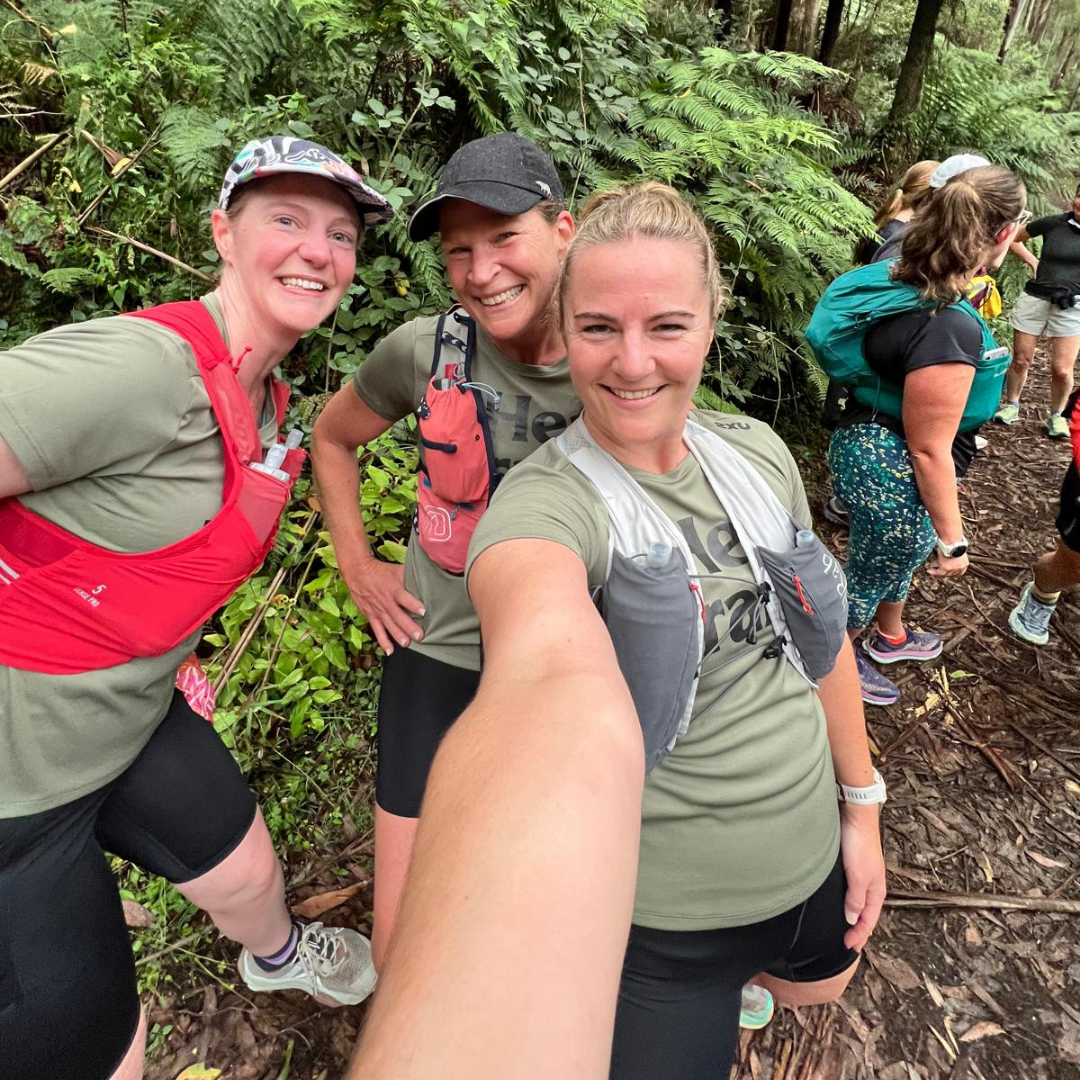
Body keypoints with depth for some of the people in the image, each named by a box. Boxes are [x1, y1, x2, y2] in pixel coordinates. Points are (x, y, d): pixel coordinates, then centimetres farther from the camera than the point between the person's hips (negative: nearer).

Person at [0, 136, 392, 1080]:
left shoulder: (266, 396, 2)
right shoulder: (145, 367, -29)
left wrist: (160, 652, 10)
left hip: (134, 719, 8)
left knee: (247, 871, 28)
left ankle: (279, 954, 63)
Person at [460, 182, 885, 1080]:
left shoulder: (758, 452, -7)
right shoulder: (543, 506, -27)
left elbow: (820, 630, 4)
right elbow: (555, 666, -51)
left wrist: (862, 804, 9)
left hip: (809, 857, 6)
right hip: (661, 915, -6)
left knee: (820, 985, 32)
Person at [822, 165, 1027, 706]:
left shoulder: (902, 280, -6)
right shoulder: (948, 328, -33)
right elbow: (929, 449, -26)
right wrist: (952, 538, -15)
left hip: (868, 440, 9)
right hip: (891, 474, -9)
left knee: (901, 554, 31)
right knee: (872, 573, 16)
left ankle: (890, 637, 58)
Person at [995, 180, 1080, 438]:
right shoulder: (1053, 223, -3)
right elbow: (1013, 238, 9)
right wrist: (1033, 262, 2)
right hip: (1035, 299, 0)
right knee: (1021, 360, 7)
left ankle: (1057, 415, 17)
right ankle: (1011, 405, 26)